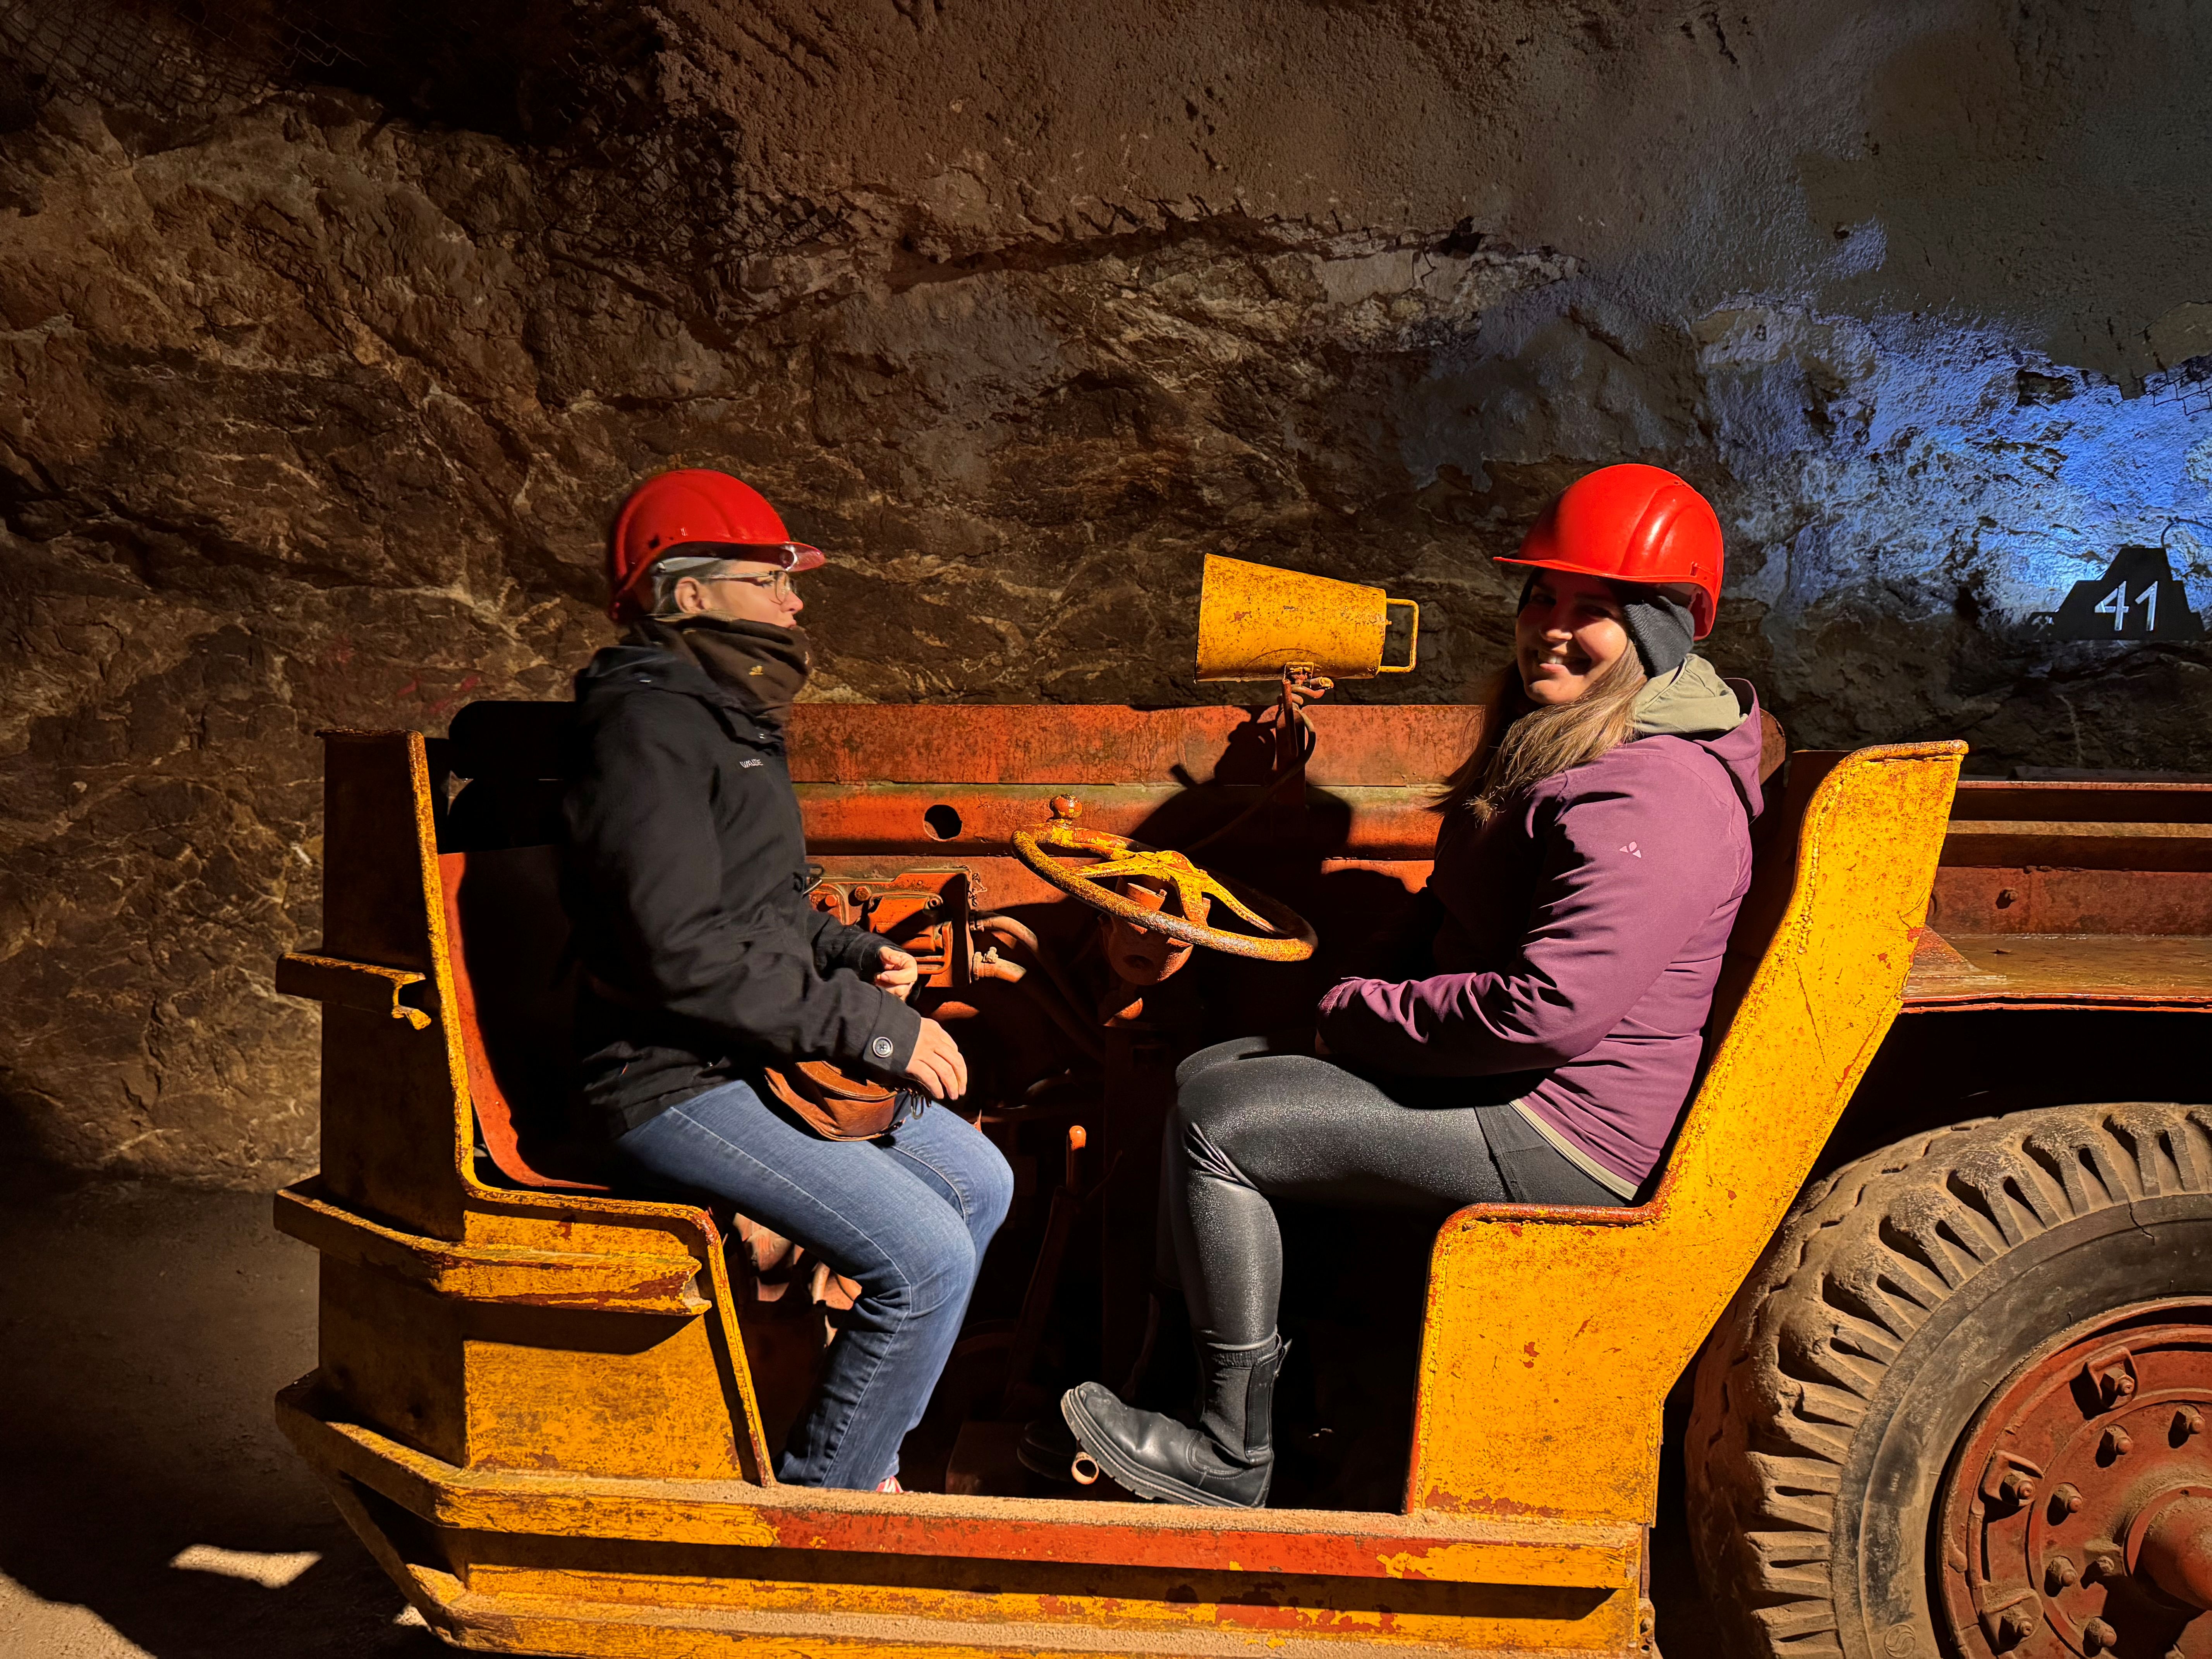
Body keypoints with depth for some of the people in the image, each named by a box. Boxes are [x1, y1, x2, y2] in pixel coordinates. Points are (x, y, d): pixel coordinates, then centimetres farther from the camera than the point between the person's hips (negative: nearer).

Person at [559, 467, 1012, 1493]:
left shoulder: (727, 715, 16)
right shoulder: (645, 726, -17)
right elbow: (683, 952, -25)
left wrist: (852, 953, 6)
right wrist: (869, 1026, -21)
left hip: (766, 1055, 10)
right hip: (676, 1081, -10)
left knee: (980, 1184, 12)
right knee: (926, 1255, -19)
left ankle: (861, 1448, 22)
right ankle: (820, 1501, 1)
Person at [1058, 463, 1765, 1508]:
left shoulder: (1651, 800, -23)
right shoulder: (1565, 738, 12)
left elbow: (1549, 1010, -31)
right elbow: (1466, 919, 21)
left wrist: (1360, 1015, -17)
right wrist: (1365, 1005, 4)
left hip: (1568, 1131, -11)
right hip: (1503, 1072, 11)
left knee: (1217, 1123, -14)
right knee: (1207, 1073, 10)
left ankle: (1233, 1457, 0)